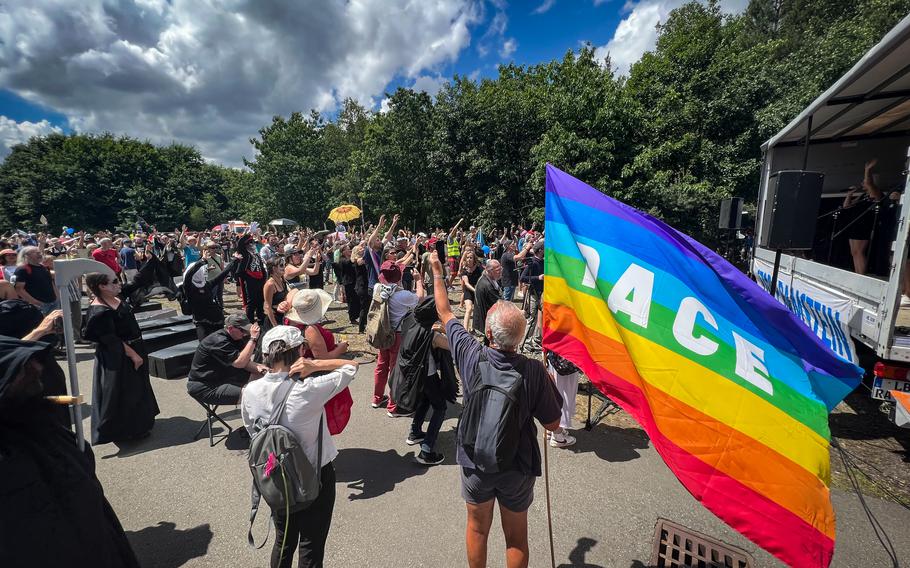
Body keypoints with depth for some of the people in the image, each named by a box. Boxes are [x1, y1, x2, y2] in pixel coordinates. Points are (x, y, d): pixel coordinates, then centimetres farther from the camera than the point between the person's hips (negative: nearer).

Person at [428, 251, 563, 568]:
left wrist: (437, 272, 9)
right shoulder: (534, 371, -24)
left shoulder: (471, 356, -21)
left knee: (477, 529, 24)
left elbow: (444, 312, -5)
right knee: (516, 537, 22)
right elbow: (553, 424, -12)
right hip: (518, 466, 0)